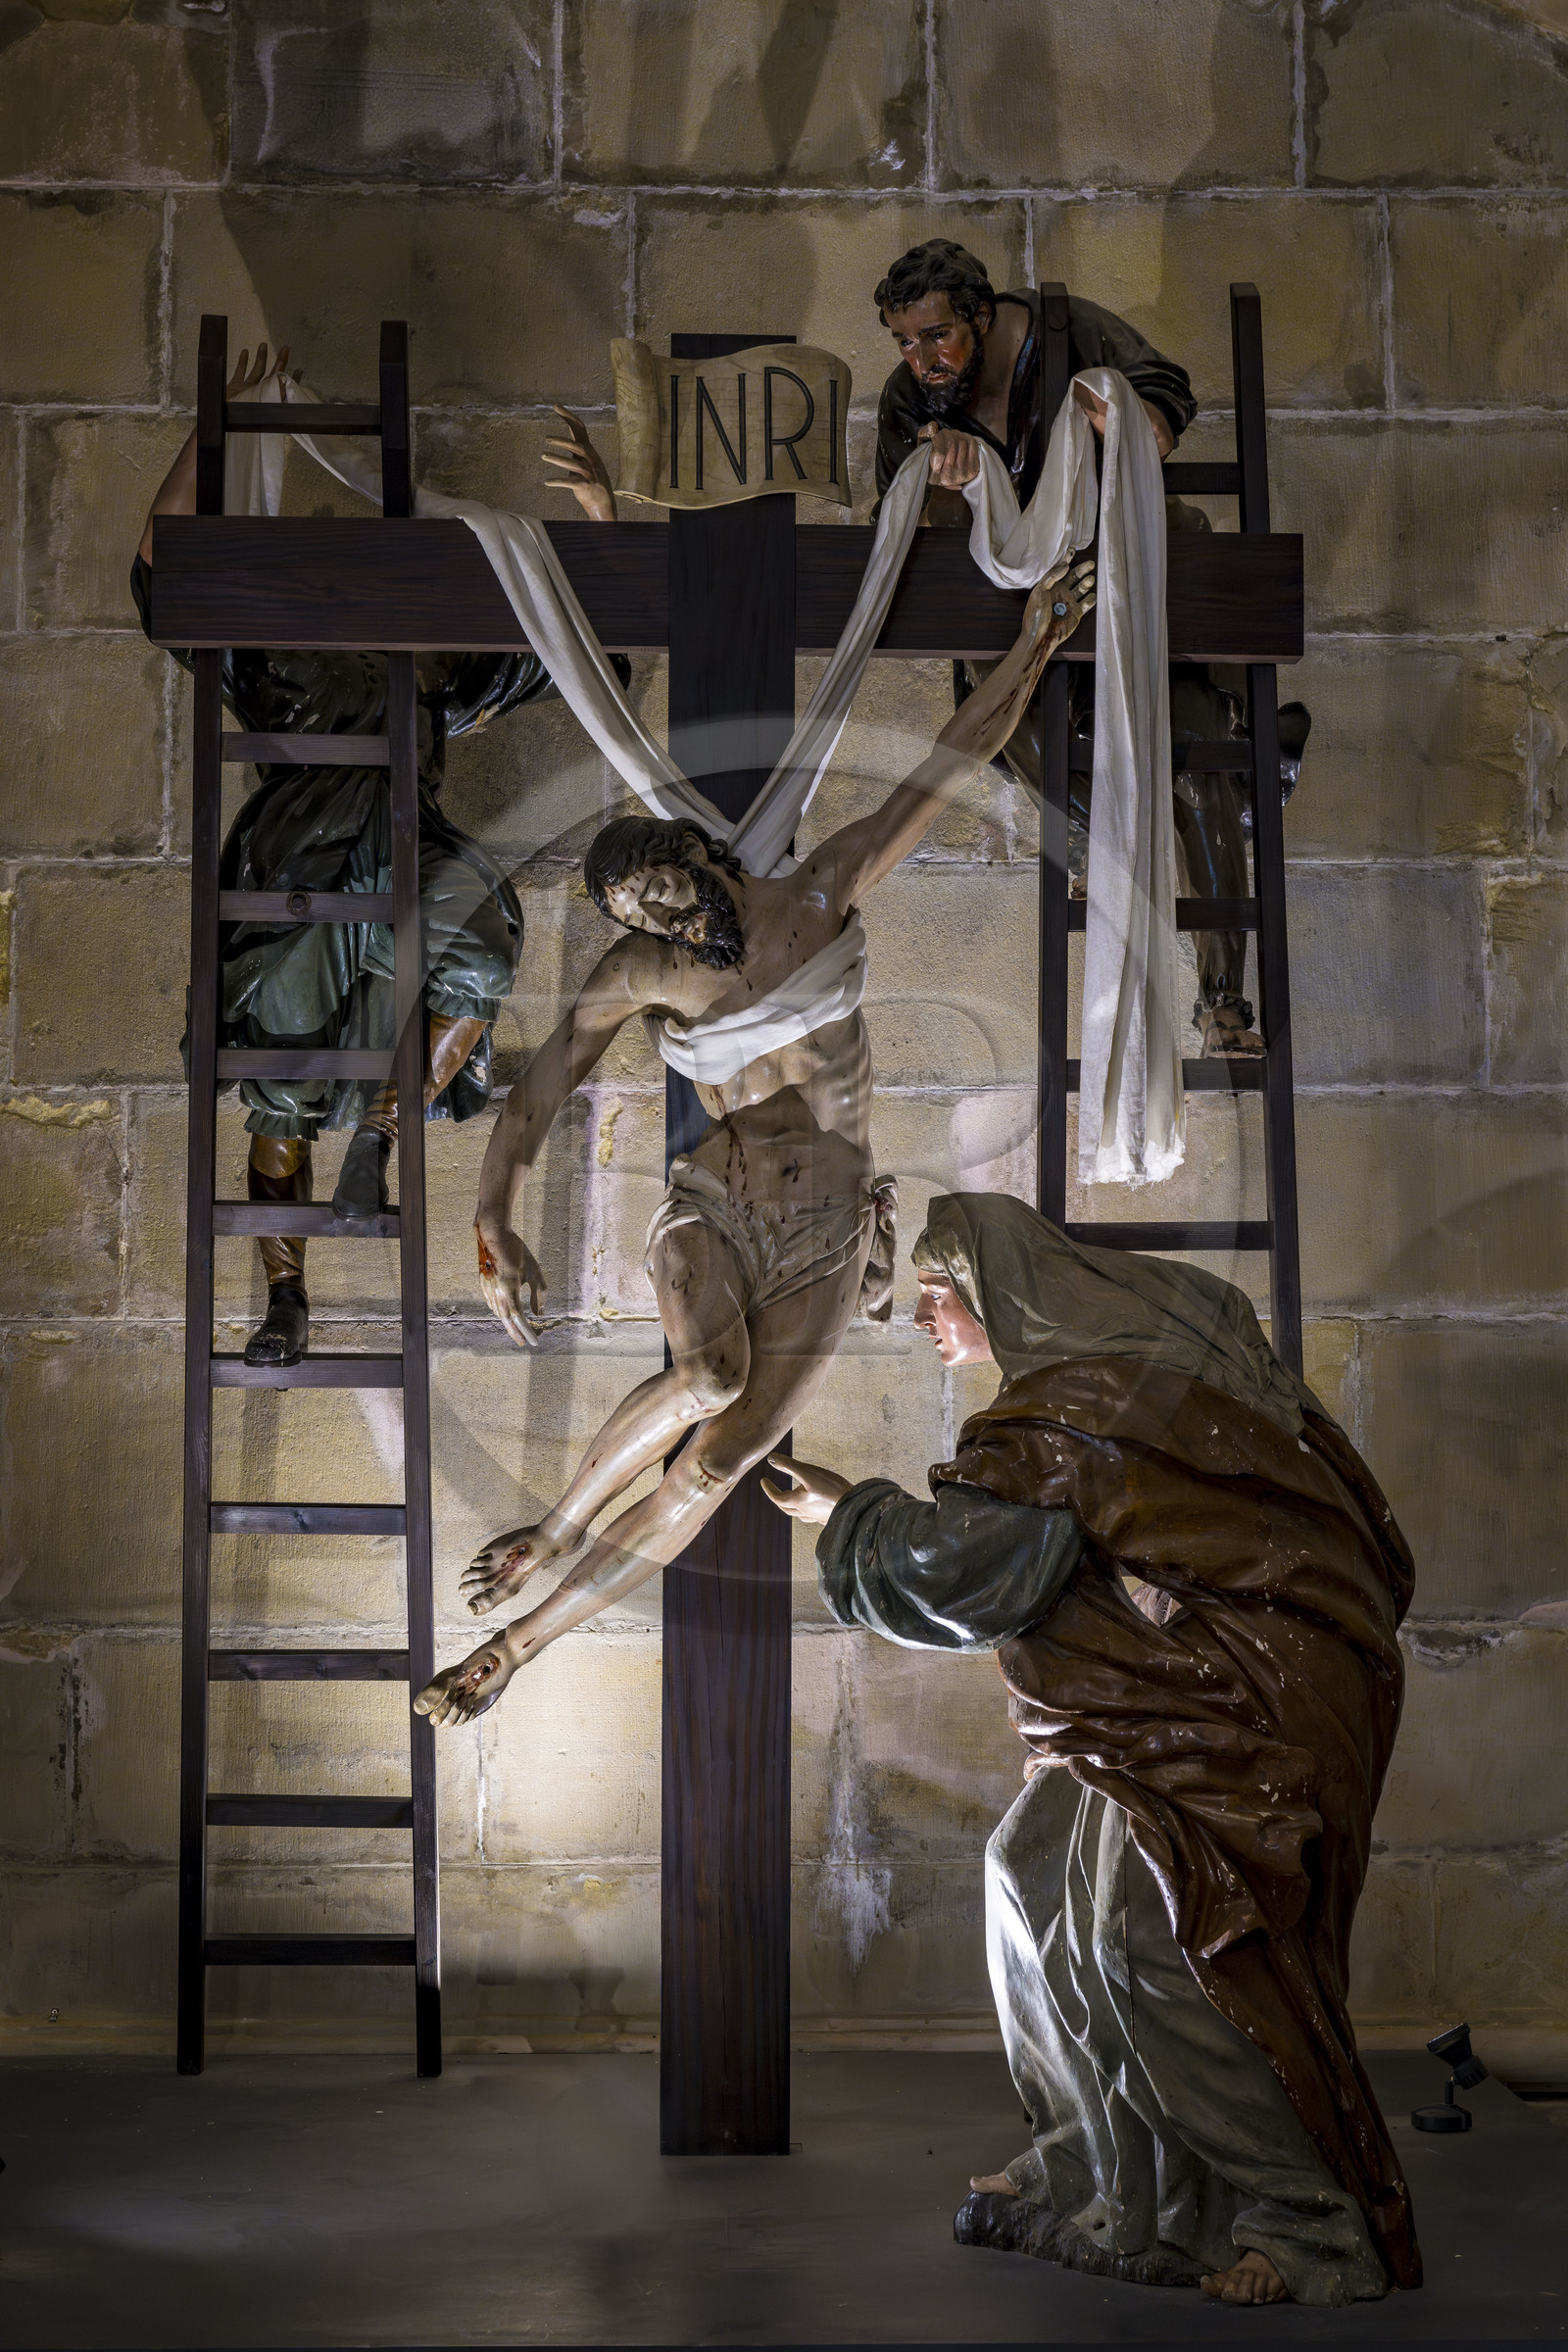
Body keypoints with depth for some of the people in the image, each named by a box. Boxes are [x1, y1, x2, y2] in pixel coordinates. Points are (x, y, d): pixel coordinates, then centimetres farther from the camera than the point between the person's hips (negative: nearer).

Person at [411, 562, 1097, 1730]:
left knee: (712, 1471, -11)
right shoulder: (645, 972, -3)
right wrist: (495, 1219, -23)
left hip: (822, 1237, 1)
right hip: (711, 1204, -1)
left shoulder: (823, 894, -3)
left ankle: (517, 1643, -1)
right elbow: (544, 1083, -9)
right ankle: (553, 1533, -11)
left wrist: (1035, 643, -5)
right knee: (706, 1378, -35)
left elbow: (953, 761, -1)